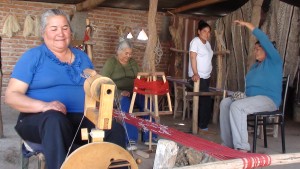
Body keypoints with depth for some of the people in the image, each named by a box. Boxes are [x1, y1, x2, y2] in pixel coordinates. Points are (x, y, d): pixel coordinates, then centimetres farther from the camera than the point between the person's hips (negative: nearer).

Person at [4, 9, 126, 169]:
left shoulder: (82, 57, 18)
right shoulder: (33, 56, 3)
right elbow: (11, 95, -4)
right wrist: (43, 105, -22)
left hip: (81, 118, 4)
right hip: (39, 118, -3)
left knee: (116, 129, -25)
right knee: (55, 120, -40)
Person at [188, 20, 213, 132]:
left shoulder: (207, 43, 17)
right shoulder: (196, 41, -8)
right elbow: (193, 57, -17)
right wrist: (195, 74, -25)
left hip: (206, 77, 8)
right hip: (197, 77, -8)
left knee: (203, 101, 9)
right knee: (205, 101, -9)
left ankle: (200, 125, 17)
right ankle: (202, 126, 1)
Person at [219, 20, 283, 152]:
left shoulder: (274, 61, -1)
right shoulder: (255, 66, 23)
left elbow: (265, 40, -14)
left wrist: (247, 25, -12)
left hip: (268, 100, -9)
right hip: (252, 99, 9)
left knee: (236, 106, -31)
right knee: (225, 102, -11)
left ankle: (242, 147, -33)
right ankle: (228, 144, -14)